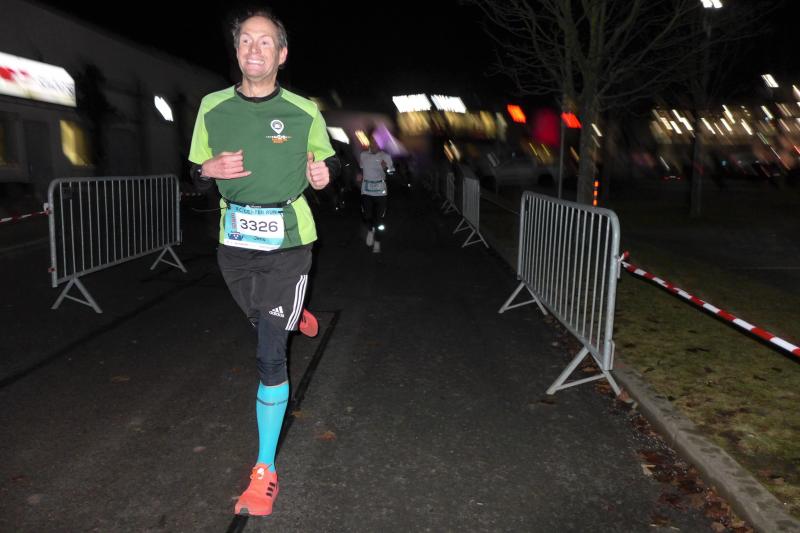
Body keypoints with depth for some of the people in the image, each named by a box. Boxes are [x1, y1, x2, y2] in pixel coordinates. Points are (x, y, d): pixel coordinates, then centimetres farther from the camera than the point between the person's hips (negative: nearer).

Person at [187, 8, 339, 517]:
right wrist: (211, 169, -12)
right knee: (261, 322, 24)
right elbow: (195, 169, 11)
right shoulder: (213, 107, 1)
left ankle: (266, 469, 2)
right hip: (235, 241, 4)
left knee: (270, 355, -9)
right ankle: (293, 315, 62)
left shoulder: (305, 111, -5)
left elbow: (327, 159, 11)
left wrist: (324, 172, -13)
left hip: (288, 242, -3)